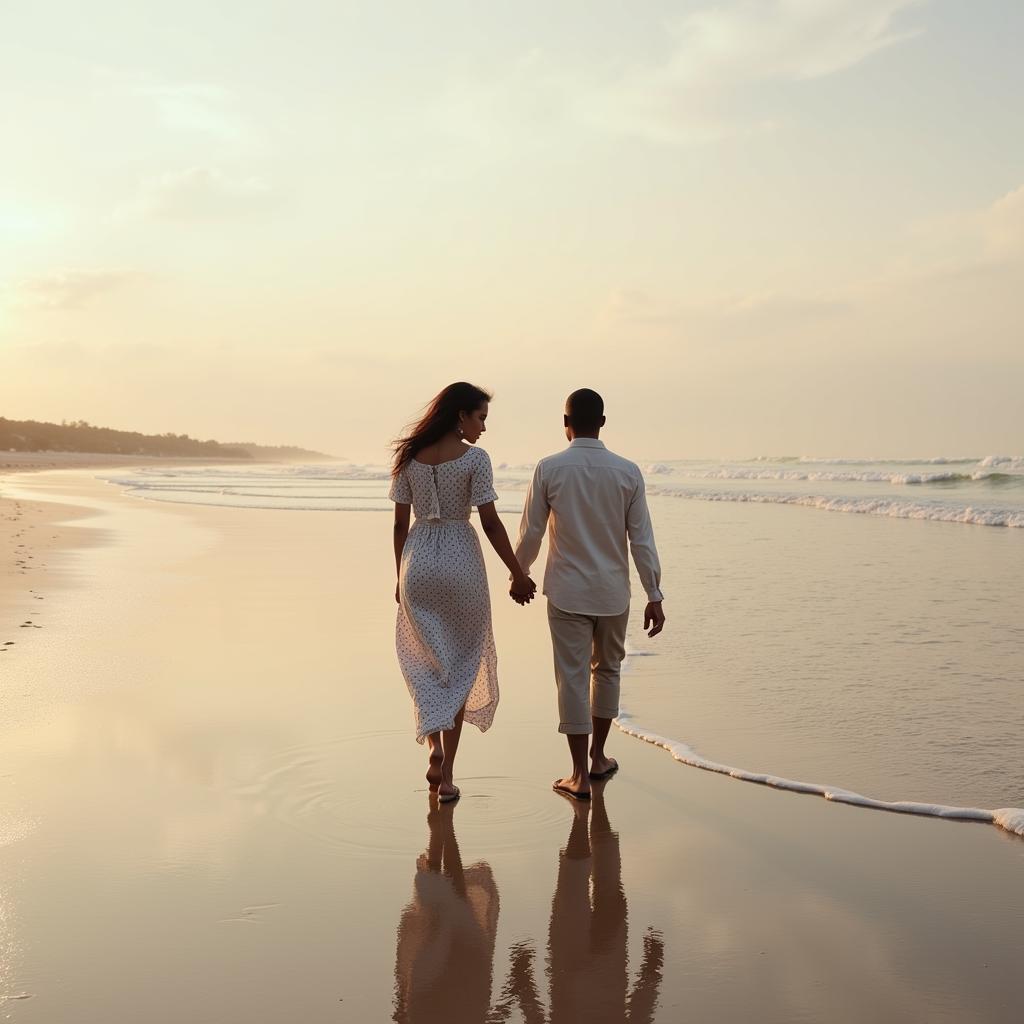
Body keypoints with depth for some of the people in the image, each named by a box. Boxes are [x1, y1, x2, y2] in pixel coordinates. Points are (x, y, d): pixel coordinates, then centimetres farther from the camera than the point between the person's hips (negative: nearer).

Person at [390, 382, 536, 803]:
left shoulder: (410, 456, 2)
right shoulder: (474, 458, -10)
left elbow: (400, 523, 5)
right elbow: (490, 523, -12)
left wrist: (401, 577, 14)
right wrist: (518, 574, -4)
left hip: (418, 562, 3)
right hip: (461, 562, -3)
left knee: (426, 660, 19)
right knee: (461, 664, 9)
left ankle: (434, 744, 2)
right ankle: (447, 773, 10)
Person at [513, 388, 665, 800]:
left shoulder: (549, 469, -8)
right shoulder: (627, 471, -4)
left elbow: (531, 532, -3)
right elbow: (642, 539, -4)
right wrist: (654, 596, 1)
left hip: (567, 592, -2)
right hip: (612, 592, 2)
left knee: (573, 678, 2)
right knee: (606, 670, 20)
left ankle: (580, 775, 5)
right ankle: (598, 757, 31)